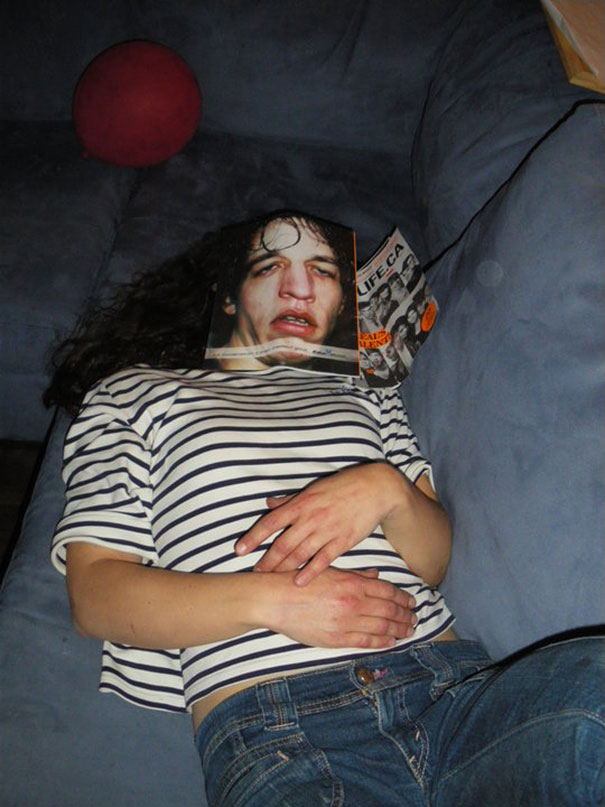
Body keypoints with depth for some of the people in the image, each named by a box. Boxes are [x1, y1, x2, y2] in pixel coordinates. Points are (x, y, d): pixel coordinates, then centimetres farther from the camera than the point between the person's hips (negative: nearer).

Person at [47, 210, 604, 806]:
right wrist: (269, 599, -8)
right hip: (267, 726, -3)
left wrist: (388, 489, -3)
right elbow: (93, 596, 8)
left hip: (449, 682, 4)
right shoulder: (130, 393, 19)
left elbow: (438, 564, 20)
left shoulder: (366, 393, 28)